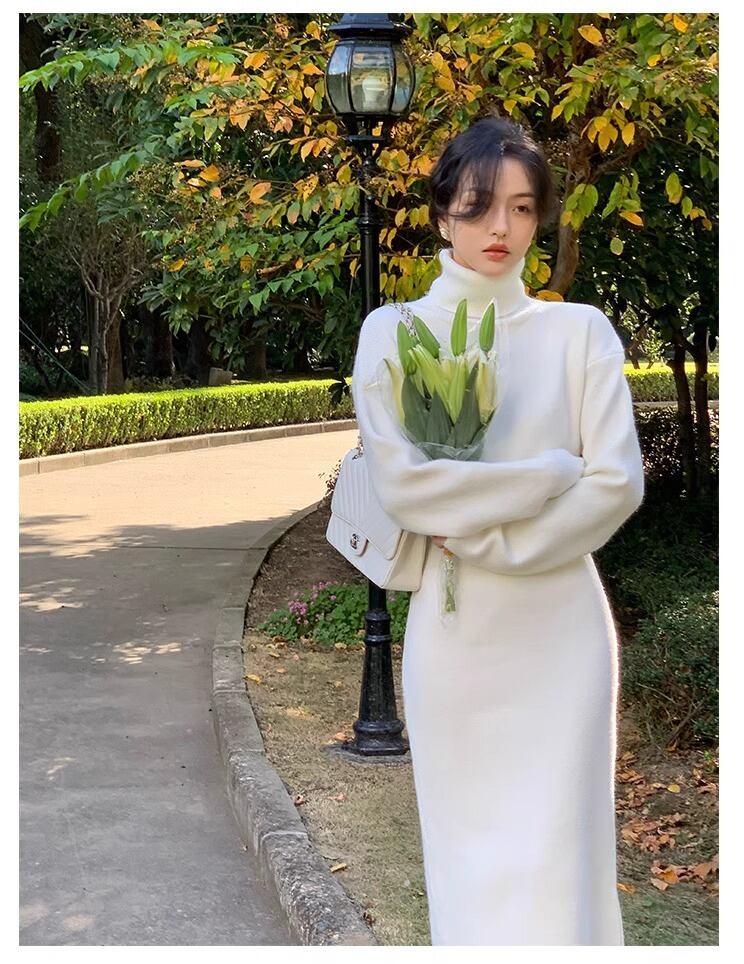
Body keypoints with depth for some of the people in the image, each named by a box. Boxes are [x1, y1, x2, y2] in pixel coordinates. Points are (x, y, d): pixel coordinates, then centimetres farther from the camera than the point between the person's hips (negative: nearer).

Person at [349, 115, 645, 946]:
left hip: (560, 623, 0)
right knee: (468, 841, 8)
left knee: (562, 844, 2)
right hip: (454, 627, 0)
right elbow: (398, 480, -9)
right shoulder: (393, 332, 2)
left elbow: (618, 482, -6)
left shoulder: (580, 331, 3)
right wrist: (547, 475, -10)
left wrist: (484, 536, -12)